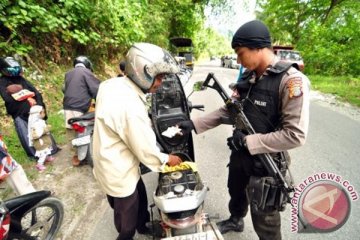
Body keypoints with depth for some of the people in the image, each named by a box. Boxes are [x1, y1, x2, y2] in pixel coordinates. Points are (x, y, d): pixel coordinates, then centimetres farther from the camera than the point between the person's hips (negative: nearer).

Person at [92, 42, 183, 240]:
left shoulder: (111, 84, -7)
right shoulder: (131, 107, -35)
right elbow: (145, 150, -25)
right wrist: (167, 159, -7)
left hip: (112, 162, 9)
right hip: (118, 172, -9)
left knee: (140, 197, 30)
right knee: (127, 218, 20)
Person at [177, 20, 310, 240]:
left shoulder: (291, 81, -22)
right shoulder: (248, 77, 1)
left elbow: (295, 135, -26)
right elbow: (228, 110, 3)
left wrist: (247, 141, -23)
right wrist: (194, 124, -4)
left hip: (265, 163, -7)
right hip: (240, 154, 7)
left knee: (264, 220, 13)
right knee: (236, 192, 30)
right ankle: (235, 220, 60)